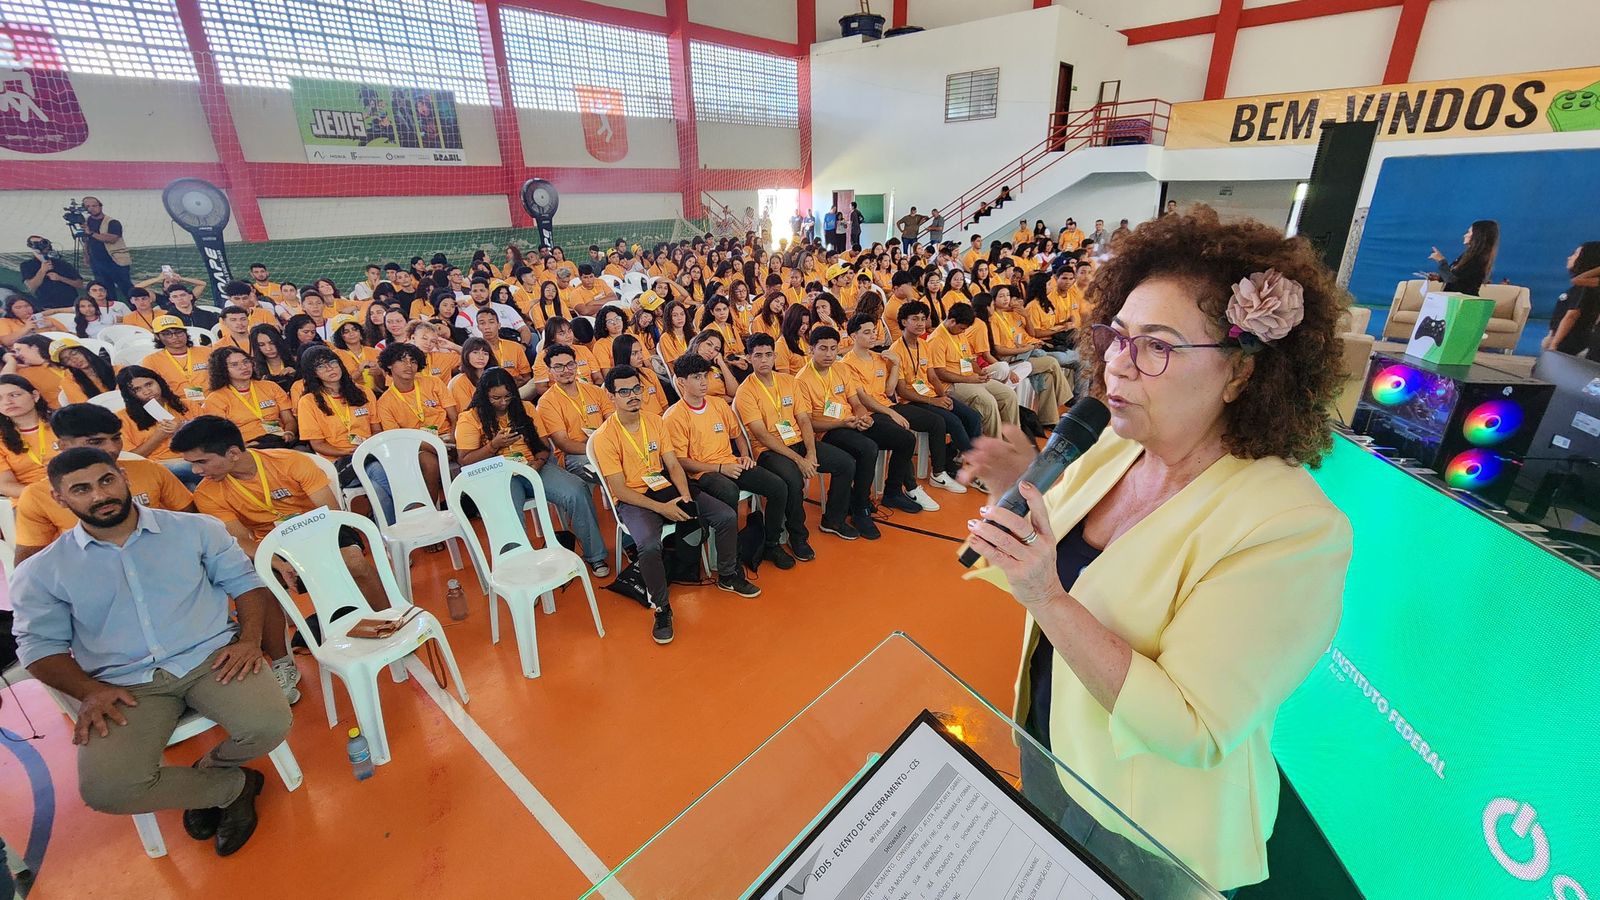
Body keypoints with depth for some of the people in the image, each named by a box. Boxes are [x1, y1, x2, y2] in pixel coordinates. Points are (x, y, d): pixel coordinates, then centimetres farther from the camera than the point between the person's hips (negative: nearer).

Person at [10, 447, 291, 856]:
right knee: (105, 790, -24)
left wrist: (249, 638, -8)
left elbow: (244, 580, 8)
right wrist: (89, 692, -9)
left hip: (211, 657, -1)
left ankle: (210, 769, 11)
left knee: (269, 725, -25)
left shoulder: (196, 529, 7)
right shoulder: (42, 572, 10)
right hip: (125, 685, 1)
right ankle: (233, 785, 3)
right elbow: (41, 644, 9)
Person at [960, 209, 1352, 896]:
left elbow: (1193, 731, -30)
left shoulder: (1290, 528, -29)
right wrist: (1017, 494, -16)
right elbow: (1057, 566, 2)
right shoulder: (1117, 449, -8)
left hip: (1140, 833, -5)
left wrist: (1049, 600, -40)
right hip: (1048, 747, 6)